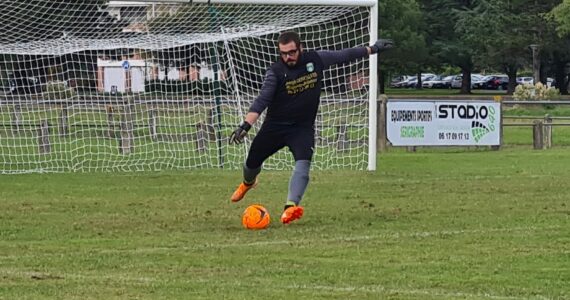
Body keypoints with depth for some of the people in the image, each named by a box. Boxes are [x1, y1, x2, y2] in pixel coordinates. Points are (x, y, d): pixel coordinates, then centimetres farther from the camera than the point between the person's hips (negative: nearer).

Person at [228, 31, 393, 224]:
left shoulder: (316, 60, -7)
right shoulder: (276, 72, -16)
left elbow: (344, 55, 6)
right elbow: (262, 101, -21)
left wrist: (372, 49, 14)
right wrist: (245, 126, -33)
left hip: (303, 127, 0)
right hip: (275, 127, 0)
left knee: (303, 163, -26)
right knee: (252, 162, 11)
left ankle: (291, 207, -40)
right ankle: (248, 183, 49)